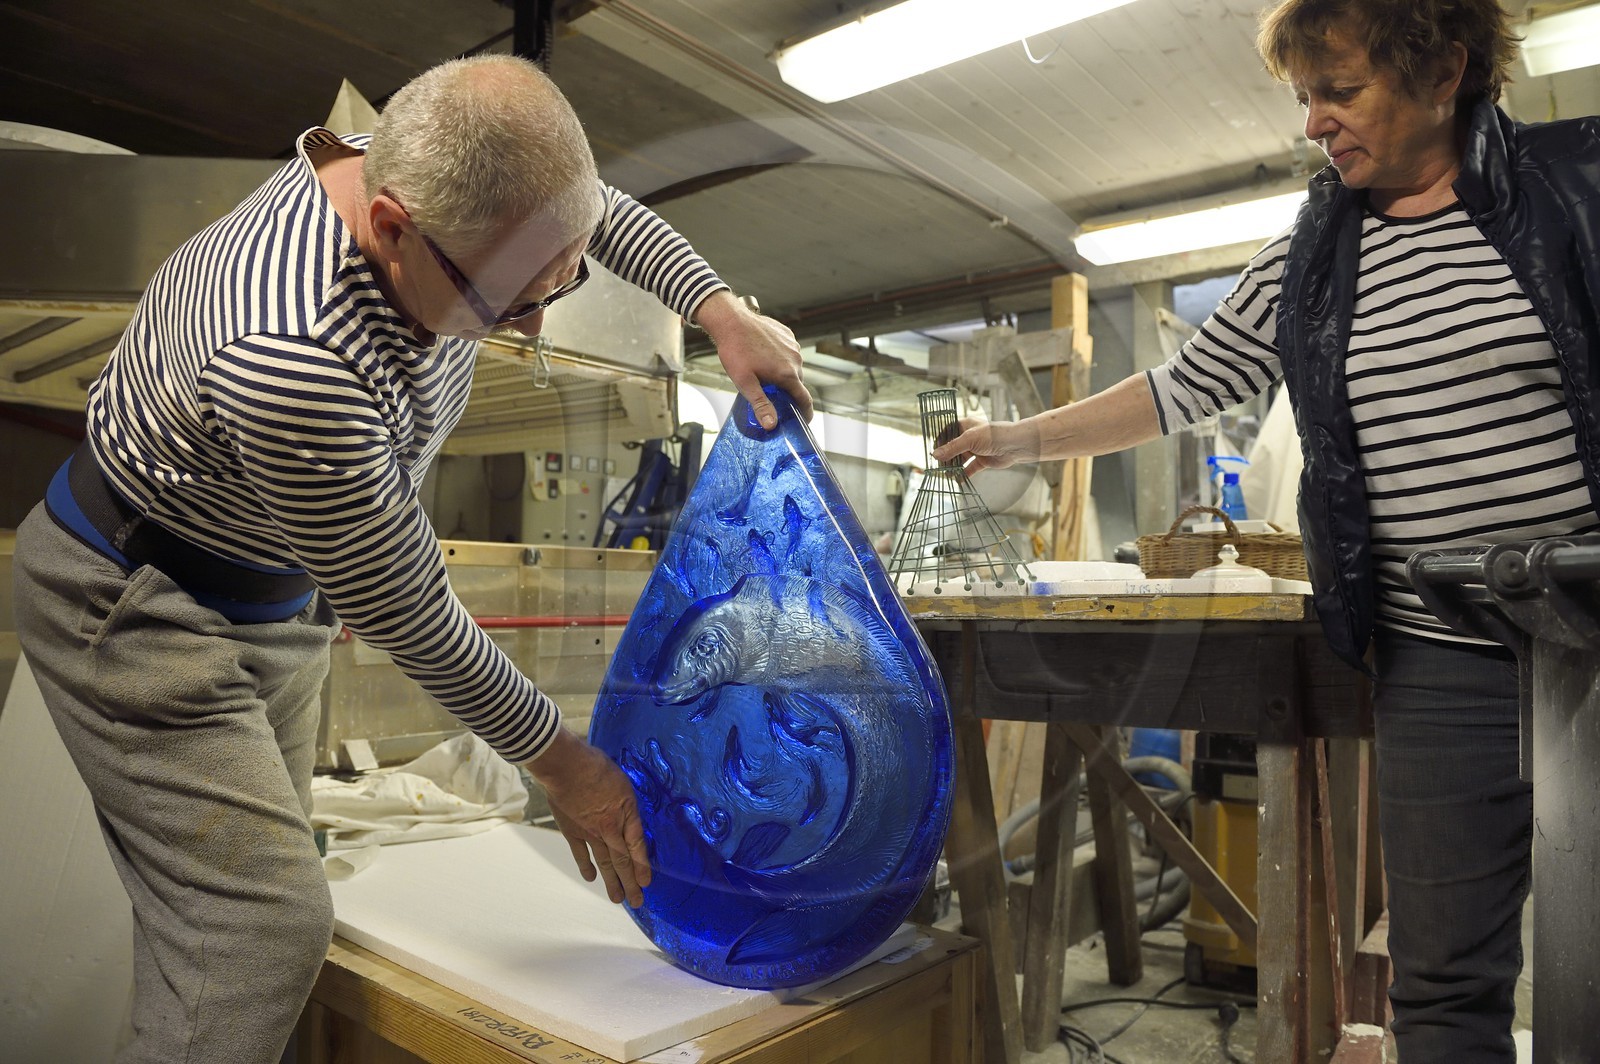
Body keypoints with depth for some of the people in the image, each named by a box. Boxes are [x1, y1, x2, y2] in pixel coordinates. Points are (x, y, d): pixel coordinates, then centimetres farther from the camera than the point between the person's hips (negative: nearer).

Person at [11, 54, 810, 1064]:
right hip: (139, 607, -7)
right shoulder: (293, 363, -38)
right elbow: (406, 610, -26)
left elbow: (600, 208, 8)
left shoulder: (434, 181, -14)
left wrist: (721, 310, -4)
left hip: (280, 592, 8)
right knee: (269, 927, -12)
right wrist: (557, 758, -13)